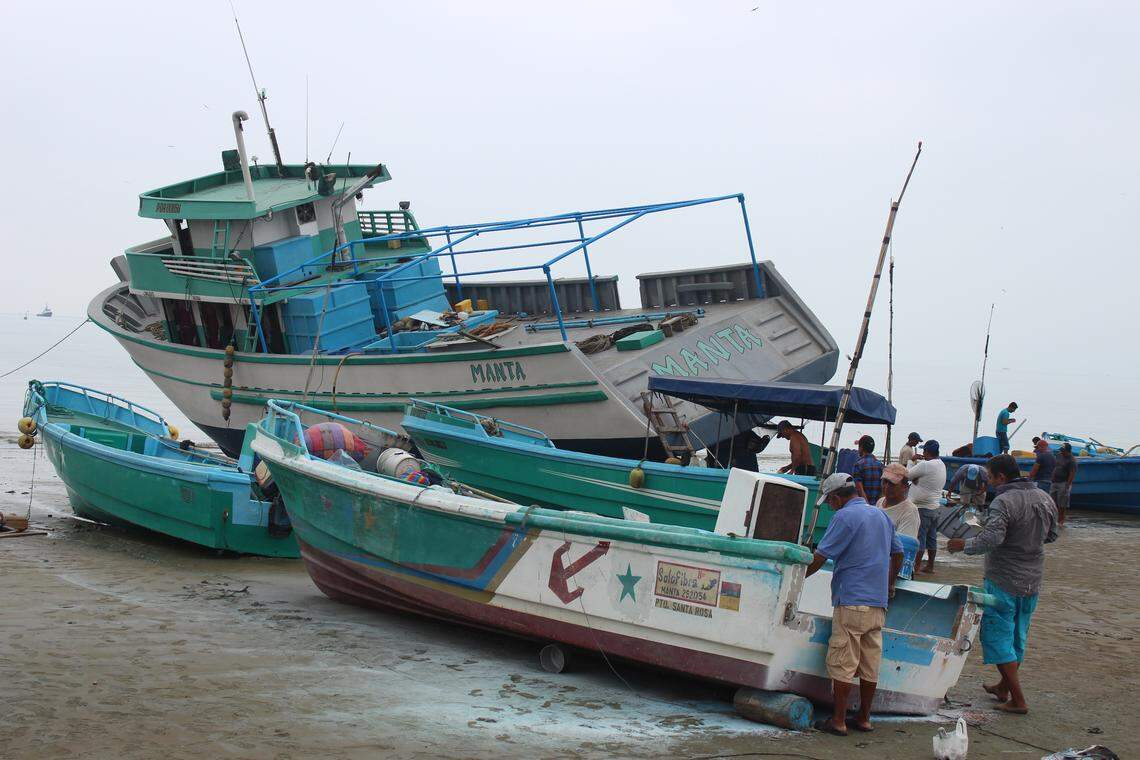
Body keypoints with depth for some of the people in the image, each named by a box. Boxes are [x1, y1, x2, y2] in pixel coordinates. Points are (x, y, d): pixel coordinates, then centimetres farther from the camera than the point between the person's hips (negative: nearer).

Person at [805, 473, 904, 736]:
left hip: (851, 601, -8)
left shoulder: (844, 517, -9)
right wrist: (889, 585, 36)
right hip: (878, 603, 8)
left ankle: (838, 721, -2)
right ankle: (864, 719, 16)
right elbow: (897, 553, 25)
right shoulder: (881, 515, 15)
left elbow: (819, 558, -12)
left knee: (842, 664, -3)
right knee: (870, 665, 11)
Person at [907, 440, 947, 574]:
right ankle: (930, 566, 21)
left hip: (922, 508, -9)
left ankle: (916, 567, -2)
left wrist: (912, 462, 6)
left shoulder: (925, 465, -20)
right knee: (931, 538, 14)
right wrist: (917, 461, 0)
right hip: (935, 507, 9)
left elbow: (908, 474, -10)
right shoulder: (941, 465, 8)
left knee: (919, 538, -4)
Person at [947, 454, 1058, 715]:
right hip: (1032, 582, 8)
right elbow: (1051, 535, 16)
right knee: (1018, 637, 20)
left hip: (1003, 581, -8)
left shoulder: (1004, 502, -21)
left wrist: (964, 545, -15)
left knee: (998, 637, 1)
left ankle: (1018, 700, -1)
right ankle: (1004, 688, 36)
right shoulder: (1045, 499, 4)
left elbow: (990, 539, -30)